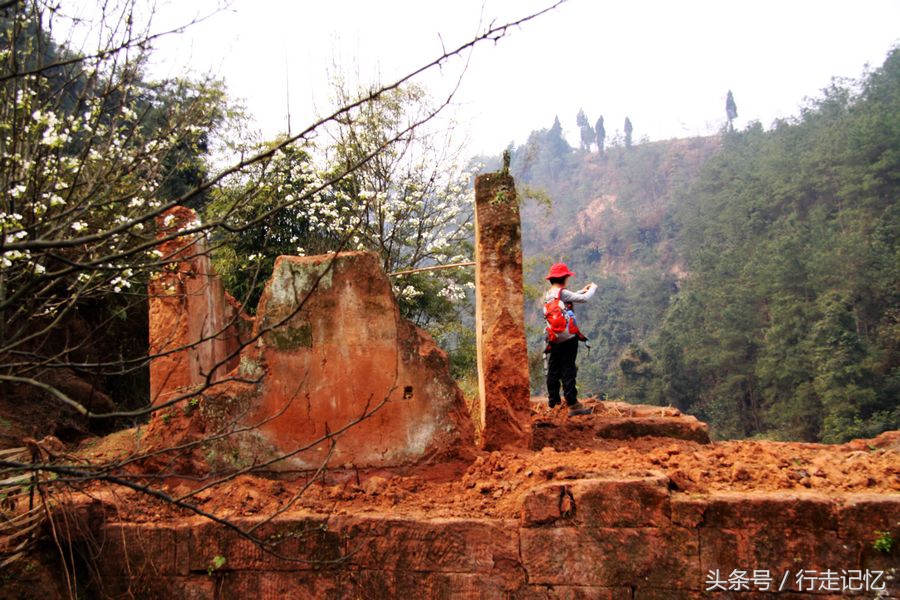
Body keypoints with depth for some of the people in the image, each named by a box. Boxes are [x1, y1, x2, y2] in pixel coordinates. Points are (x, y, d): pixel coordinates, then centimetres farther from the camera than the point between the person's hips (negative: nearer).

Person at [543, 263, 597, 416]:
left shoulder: (548, 294, 10)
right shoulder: (562, 293, -15)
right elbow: (584, 299, -18)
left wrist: (582, 291, 22)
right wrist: (592, 288, 1)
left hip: (554, 338, 8)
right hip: (568, 337, -8)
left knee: (553, 369, 13)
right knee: (568, 370, -7)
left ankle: (553, 401, 21)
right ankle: (572, 404, -5)